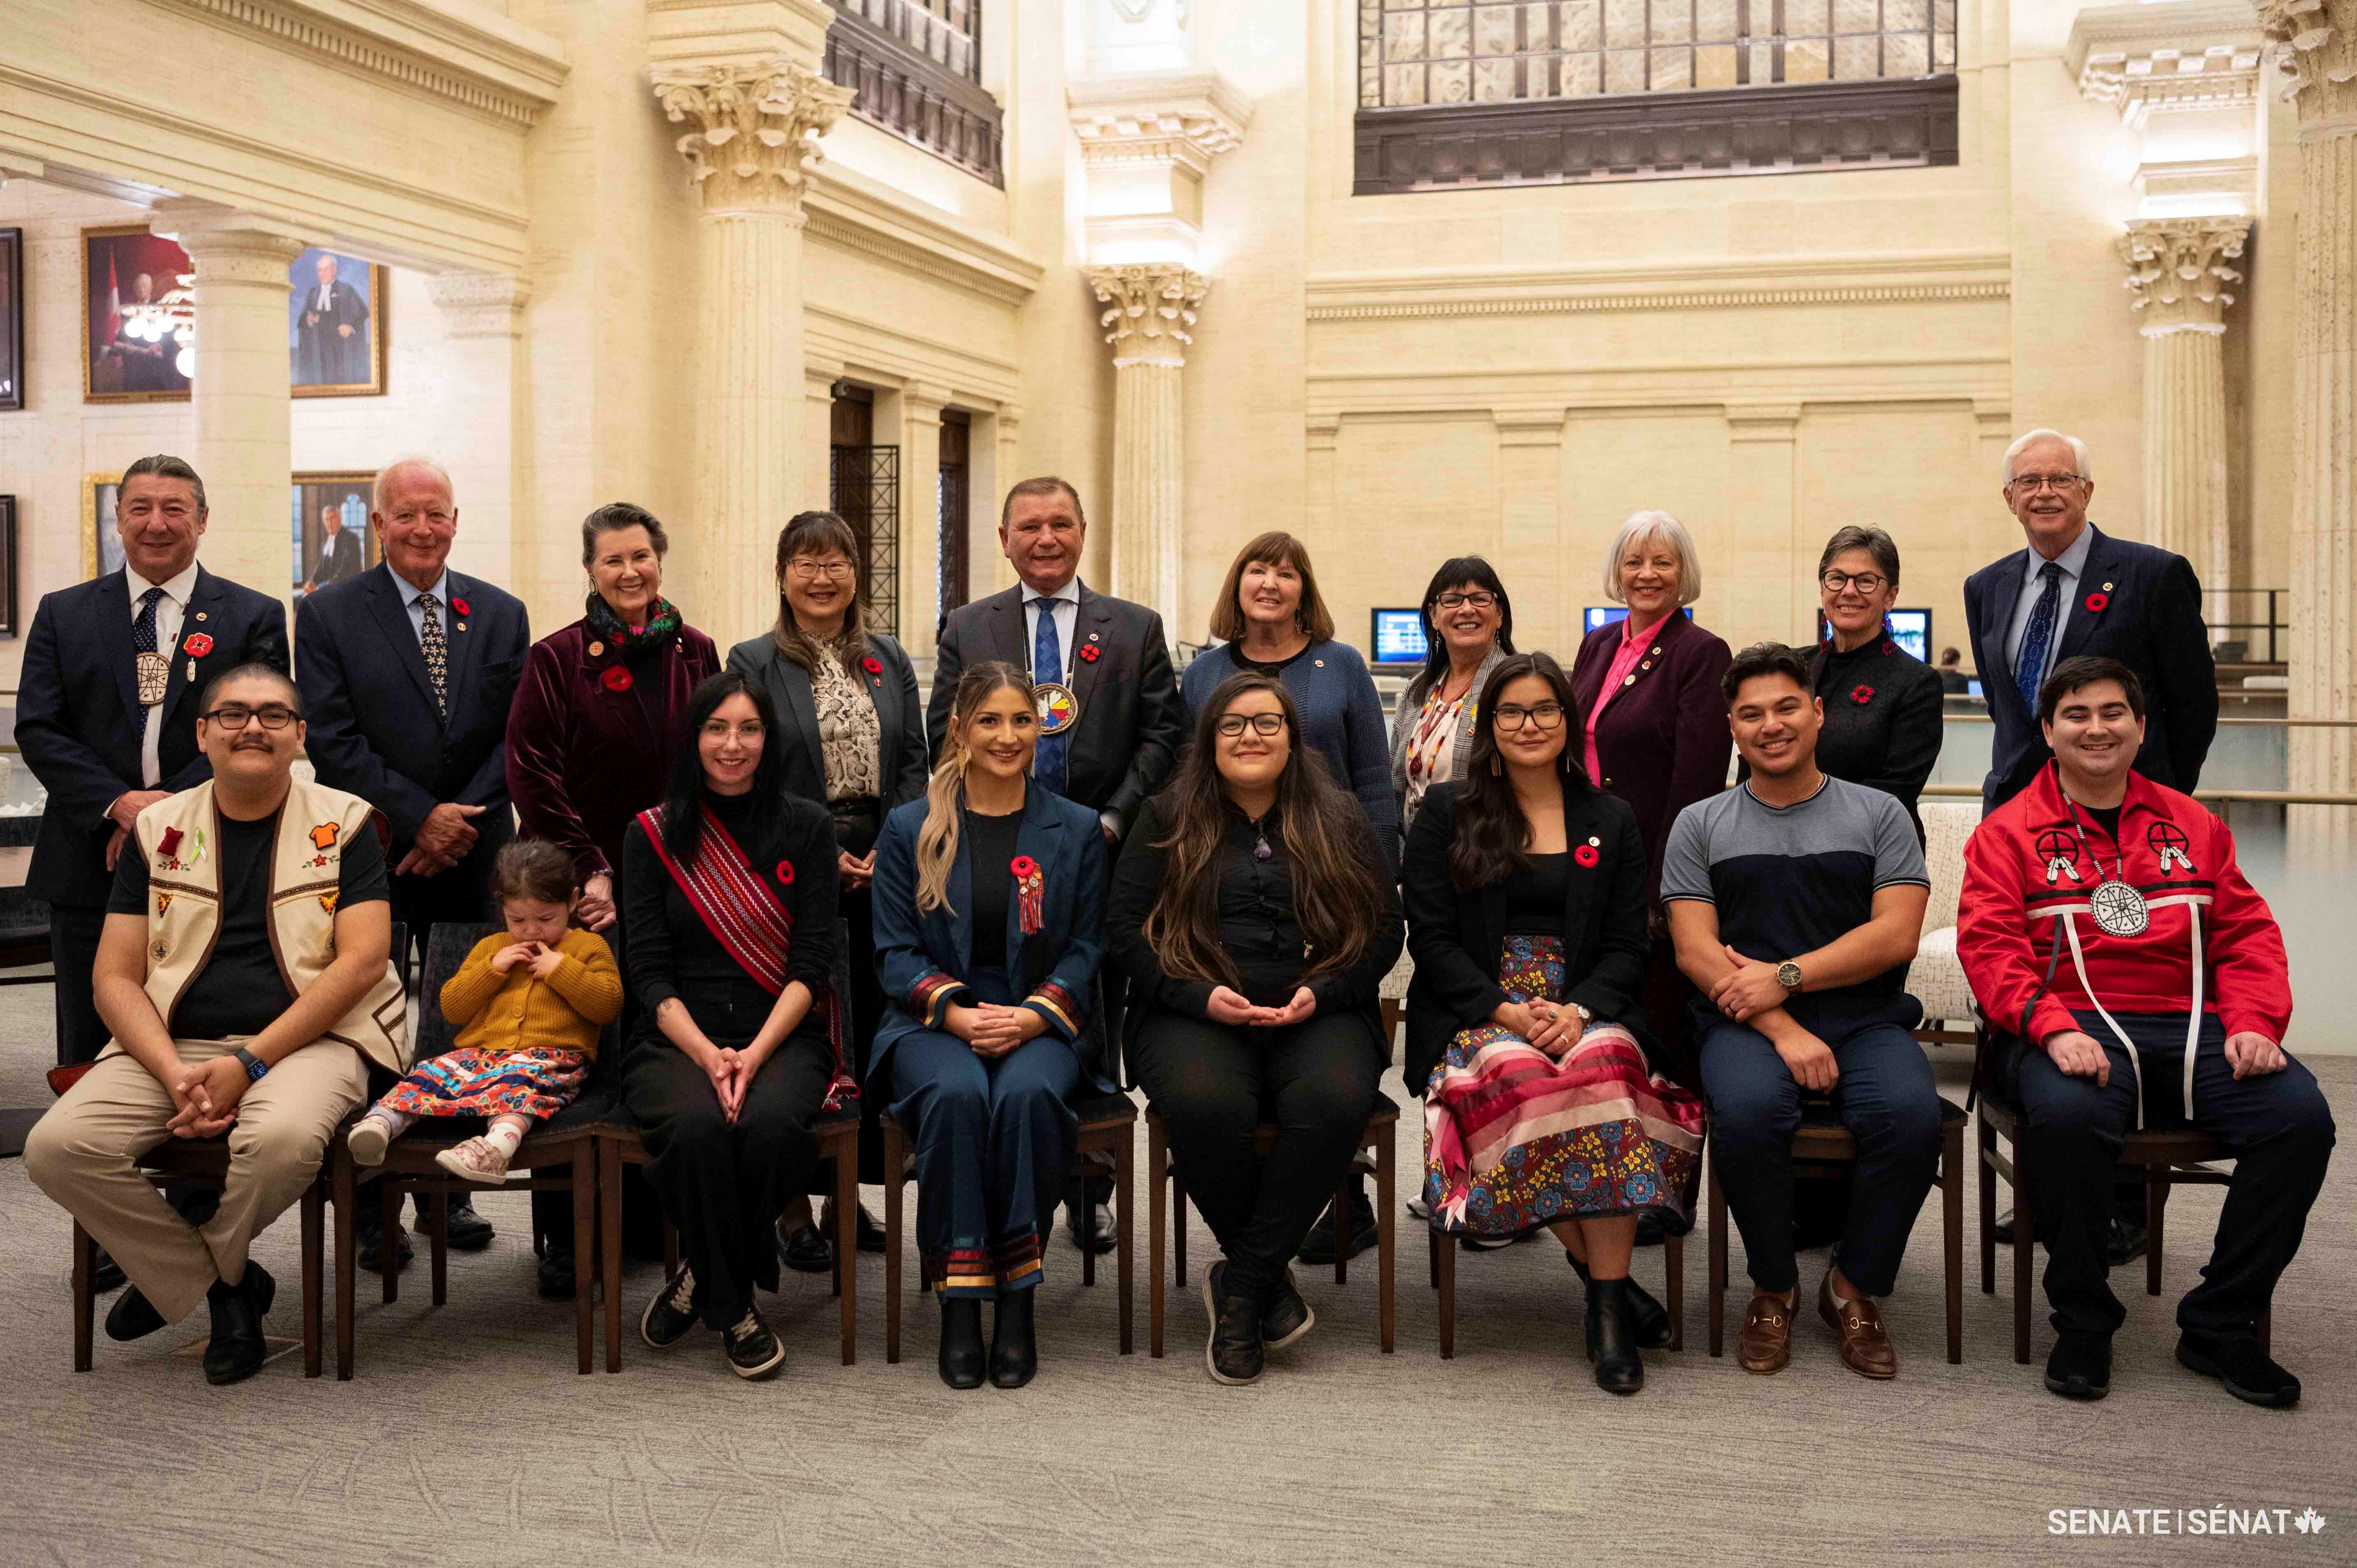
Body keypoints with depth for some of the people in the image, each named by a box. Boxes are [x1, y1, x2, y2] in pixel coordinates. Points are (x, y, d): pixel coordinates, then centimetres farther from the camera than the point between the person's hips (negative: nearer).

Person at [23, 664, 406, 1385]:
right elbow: (115, 979, 5)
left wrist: (250, 1063, -16)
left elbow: (362, 961, -7)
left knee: (281, 1138, -36)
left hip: (307, 1040, -3)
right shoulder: (157, 829, 11)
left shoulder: (345, 823, 3)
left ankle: (174, 1270, 1)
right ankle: (225, 1288, -1)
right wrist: (174, 1074, -14)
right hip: (172, 1044, 3)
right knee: (57, 1147, -22)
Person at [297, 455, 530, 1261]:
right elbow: (333, 741, -7)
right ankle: (371, 1205, 11)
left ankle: (450, 1192, 21)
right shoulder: (327, 614, -1)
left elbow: (515, 736, 3)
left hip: (473, 855, 3)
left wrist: (461, 822, -9)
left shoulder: (501, 614, 8)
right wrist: (420, 817, -13)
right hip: (371, 857, -2)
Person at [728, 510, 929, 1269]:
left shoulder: (888, 660, 13)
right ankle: (793, 1207, 6)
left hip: (882, 871, 4)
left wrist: (893, 847, -5)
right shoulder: (754, 662, 1)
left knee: (867, 1029, 6)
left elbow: (914, 763, 10)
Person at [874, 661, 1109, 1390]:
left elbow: (1087, 947, 6)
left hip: (1040, 1023, 0)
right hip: (934, 1023, 0)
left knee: (1026, 1094, -34)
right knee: (955, 1095, -34)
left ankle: (1017, 1301, -24)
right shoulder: (909, 830, 9)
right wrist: (958, 1013, -14)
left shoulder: (1077, 830, 10)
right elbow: (895, 952, 5)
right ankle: (958, 1301, -27)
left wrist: (1031, 1016, -12)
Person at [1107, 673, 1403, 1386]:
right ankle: (1273, 1279, -11)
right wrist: (1201, 996, -10)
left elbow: (1385, 931, 12)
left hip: (1316, 1015, 1)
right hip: (1196, 1014, -1)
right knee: (1205, 1105, -35)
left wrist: (1320, 993, -7)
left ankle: (1240, 1286, -18)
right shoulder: (1169, 820, 13)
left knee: (1334, 1101, -34)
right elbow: (1125, 927, 5)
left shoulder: (1338, 822, 16)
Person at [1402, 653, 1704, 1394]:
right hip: (1475, 1015, -1)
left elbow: (1629, 945, 9)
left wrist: (1578, 1011, -12)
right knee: (1519, 1075, -36)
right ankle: (1599, 1271, -22)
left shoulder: (1611, 820, 16)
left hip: (1586, 1014, 1)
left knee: (1604, 1064, -35)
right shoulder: (1446, 812, 10)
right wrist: (1506, 1010, -13)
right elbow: (1431, 937, 2)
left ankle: (1608, 1300, -29)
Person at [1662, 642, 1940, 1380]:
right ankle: (1772, 1287, -7)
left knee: (1912, 1114, -31)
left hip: (1865, 1017, 1)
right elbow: (1696, 951, 1)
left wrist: (1785, 977, -11)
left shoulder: (1878, 814, 12)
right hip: (1745, 1024, 0)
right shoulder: (1701, 824, 12)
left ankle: (1854, 1286, -5)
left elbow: (1895, 935, 0)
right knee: (1747, 1111, -34)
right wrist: (1781, 1031, -12)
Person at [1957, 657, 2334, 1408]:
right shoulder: (2010, 833, 9)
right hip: (2072, 1027, -3)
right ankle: (2083, 1324, -13)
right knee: (2067, 1115, -37)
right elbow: (1989, 945, -3)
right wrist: (2053, 1029, -20)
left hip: (2190, 1025, 4)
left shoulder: (2192, 827, 20)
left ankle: (2220, 1325, -6)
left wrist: (2253, 1023, -5)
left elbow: (2247, 934, 15)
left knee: (2300, 1114, -22)